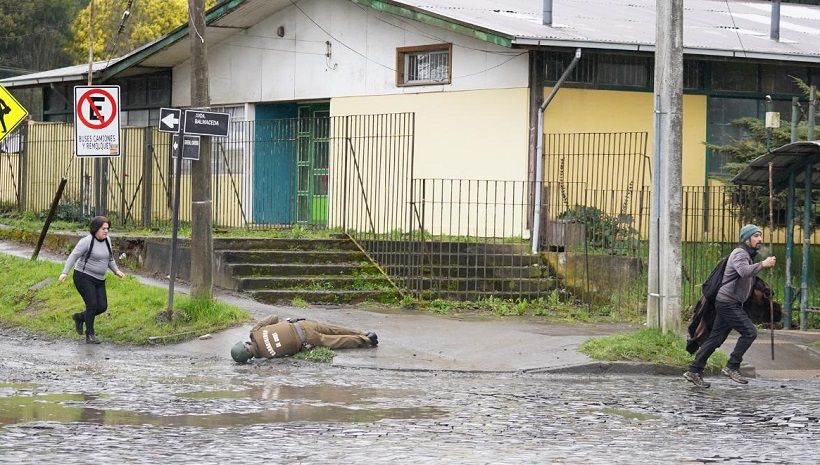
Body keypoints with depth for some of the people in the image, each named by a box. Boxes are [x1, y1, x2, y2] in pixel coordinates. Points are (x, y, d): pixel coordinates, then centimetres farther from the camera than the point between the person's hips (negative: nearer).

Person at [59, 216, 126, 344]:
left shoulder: (107, 240, 7)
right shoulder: (87, 241, -14)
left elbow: (110, 259, 21)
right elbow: (73, 256, -17)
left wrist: (116, 271, 10)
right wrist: (64, 272, -26)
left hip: (99, 280, 7)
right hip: (84, 277, -7)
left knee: (102, 306, 0)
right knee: (92, 304, -15)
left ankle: (80, 317, 25)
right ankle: (90, 335, -5)